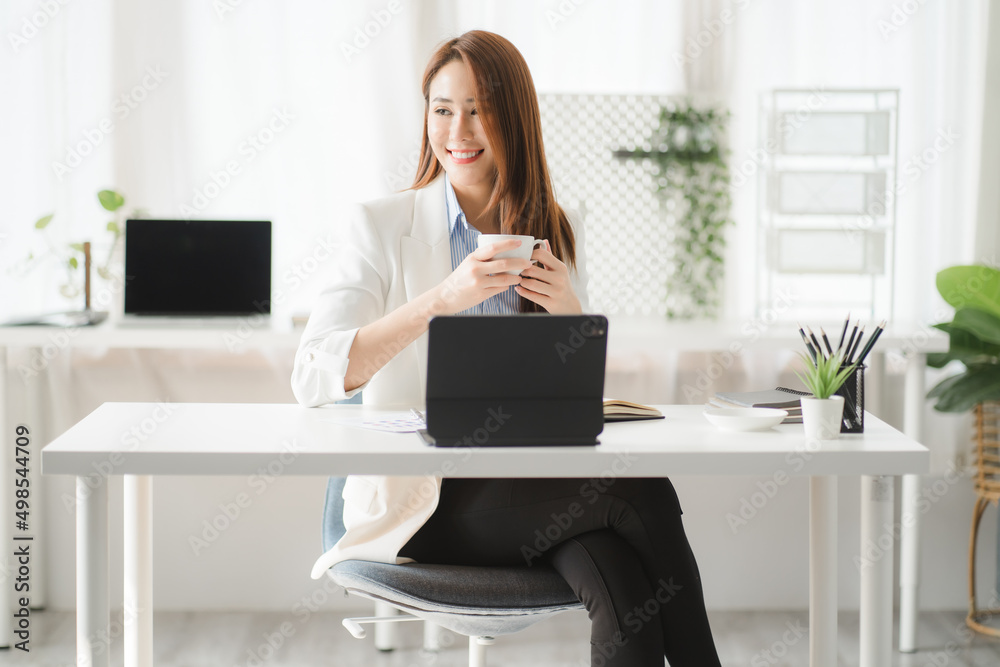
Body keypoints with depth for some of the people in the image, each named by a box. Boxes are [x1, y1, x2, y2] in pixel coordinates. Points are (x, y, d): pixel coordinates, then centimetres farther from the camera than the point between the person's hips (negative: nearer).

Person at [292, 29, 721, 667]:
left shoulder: (559, 232, 12)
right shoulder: (379, 227, -1)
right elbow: (313, 379, -15)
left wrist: (570, 312, -7)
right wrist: (445, 297, -24)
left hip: (531, 482, 4)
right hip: (418, 500, -3)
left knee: (621, 580, -30)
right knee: (646, 493, -24)